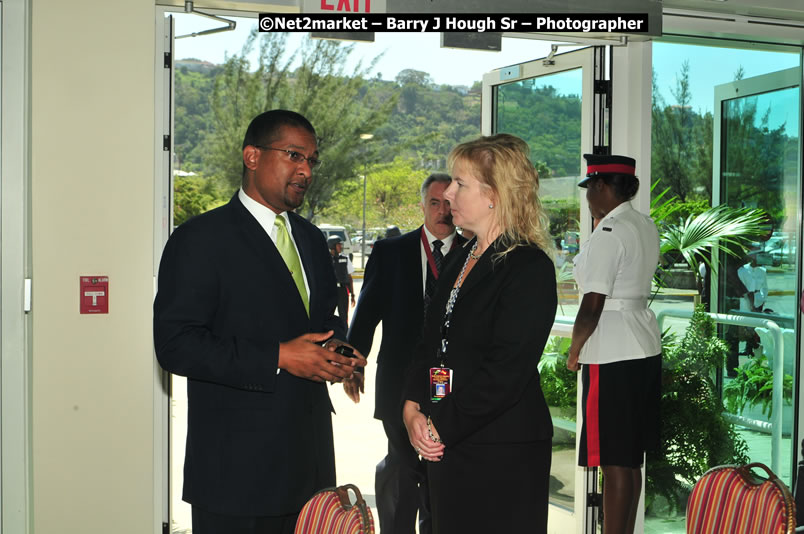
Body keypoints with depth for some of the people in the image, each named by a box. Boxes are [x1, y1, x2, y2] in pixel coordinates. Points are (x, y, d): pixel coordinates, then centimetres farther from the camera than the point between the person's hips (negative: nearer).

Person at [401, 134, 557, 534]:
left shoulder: (529, 268, -14)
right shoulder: (463, 258, 12)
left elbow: (505, 373, -19)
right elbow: (431, 343, 14)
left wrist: (440, 426, -15)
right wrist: (413, 409, -1)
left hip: (503, 456, -8)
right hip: (445, 445, 8)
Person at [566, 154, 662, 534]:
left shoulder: (607, 234, -17)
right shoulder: (646, 226, 10)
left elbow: (592, 305, -19)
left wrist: (574, 351, -4)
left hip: (612, 358, -10)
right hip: (645, 348, 10)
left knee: (615, 462, -3)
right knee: (630, 459, 17)